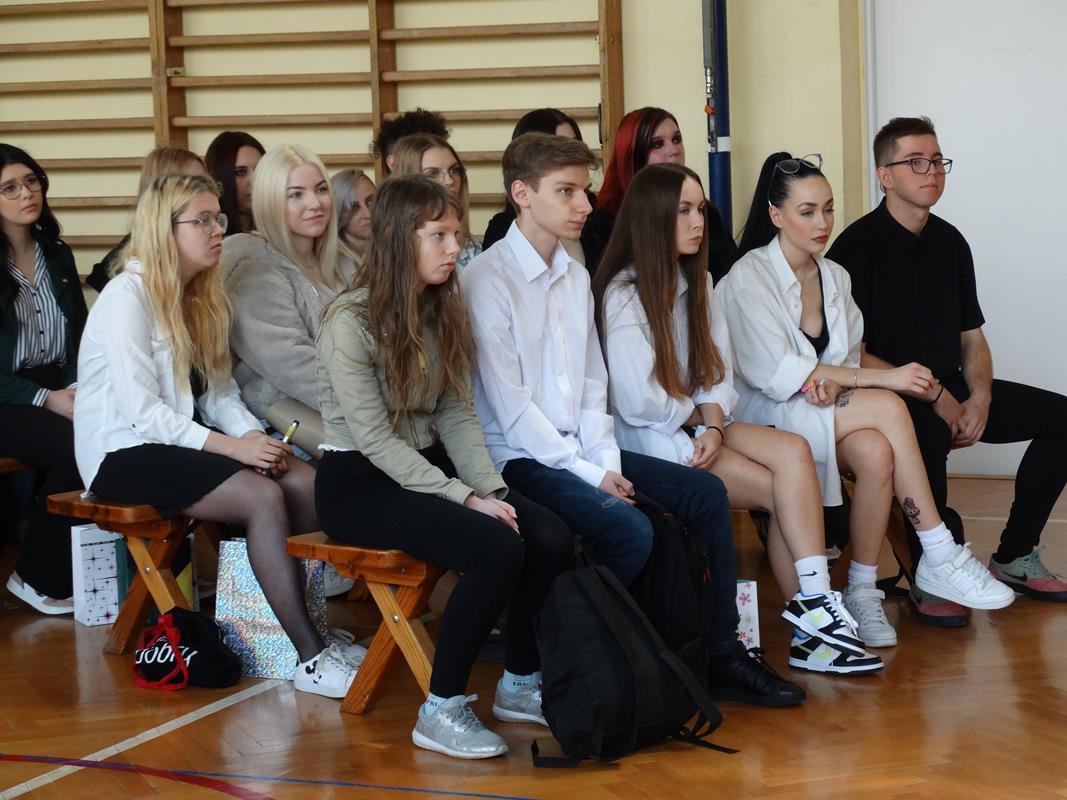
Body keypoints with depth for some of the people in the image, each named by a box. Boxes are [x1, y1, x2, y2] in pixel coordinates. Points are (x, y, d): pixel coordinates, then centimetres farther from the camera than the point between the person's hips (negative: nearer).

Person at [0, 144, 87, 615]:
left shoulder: (58, 256, 14)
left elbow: (80, 336, 13)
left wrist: (77, 388, -7)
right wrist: (46, 399, -19)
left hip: (59, 388, 5)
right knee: (77, 445, -31)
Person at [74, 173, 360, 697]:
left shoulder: (200, 297, 13)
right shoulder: (128, 296, -14)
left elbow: (219, 390, 7)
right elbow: (141, 411, -21)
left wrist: (255, 436, -12)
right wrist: (231, 447, -24)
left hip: (177, 438, 8)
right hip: (124, 453, -8)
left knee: (306, 482, -17)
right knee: (263, 497, -28)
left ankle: (314, 627, -12)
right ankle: (311, 659, -26)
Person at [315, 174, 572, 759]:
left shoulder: (442, 311, 7)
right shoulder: (351, 321, -16)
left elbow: (457, 416, 6)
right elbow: (376, 441, -19)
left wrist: (491, 489, -10)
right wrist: (465, 498, -22)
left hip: (426, 466, 7)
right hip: (358, 483, -7)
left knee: (551, 537, -15)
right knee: (497, 547, -29)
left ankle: (520, 683, 6)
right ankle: (441, 710, -16)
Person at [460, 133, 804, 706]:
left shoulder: (575, 277, 14)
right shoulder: (487, 280, -12)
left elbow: (592, 382, 14)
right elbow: (508, 401, -16)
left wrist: (606, 459, -4)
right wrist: (589, 474, -17)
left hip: (579, 447, 8)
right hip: (519, 458, -8)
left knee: (704, 492, -3)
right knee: (629, 529, -28)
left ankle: (720, 653, 4)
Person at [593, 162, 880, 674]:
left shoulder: (695, 282, 14)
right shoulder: (623, 295, -12)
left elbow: (718, 373, 10)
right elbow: (637, 402, -19)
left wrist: (714, 424, -10)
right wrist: (696, 416, -3)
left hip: (696, 426, 7)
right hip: (650, 442, -7)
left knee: (793, 451, -20)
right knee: (782, 489, -19)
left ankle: (811, 614, -22)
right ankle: (811, 615, -10)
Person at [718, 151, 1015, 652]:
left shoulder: (835, 277, 12)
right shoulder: (748, 279, -10)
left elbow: (846, 356, 14)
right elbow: (776, 374, -17)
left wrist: (831, 380, -14)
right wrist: (882, 379, -22)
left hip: (824, 410, 6)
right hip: (763, 418, -6)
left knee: (876, 452, -31)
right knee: (886, 408, -29)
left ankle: (863, 593, -22)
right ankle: (939, 557, -24)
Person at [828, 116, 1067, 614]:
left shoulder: (949, 242, 12)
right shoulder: (858, 246, -9)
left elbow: (971, 335, 16)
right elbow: (851, 353, -13)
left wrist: (980, 397, -4)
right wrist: (933, 396, -17)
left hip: (949, 390, 7)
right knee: (927, 433, -40)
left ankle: (1014, 558, 2)